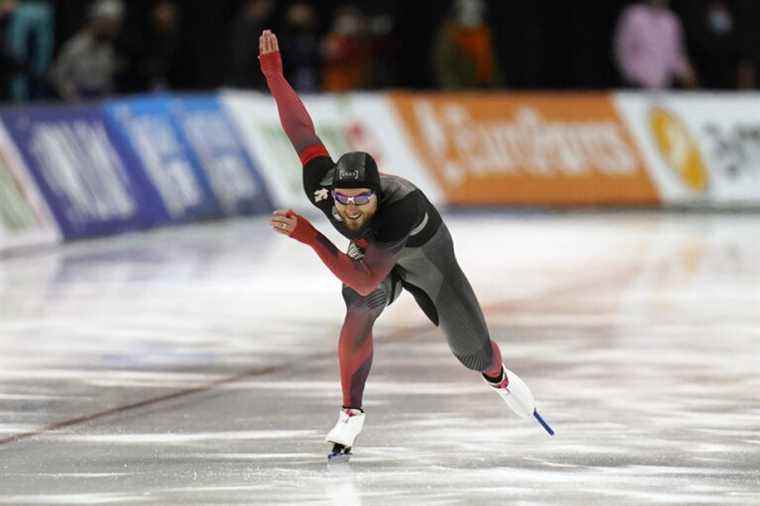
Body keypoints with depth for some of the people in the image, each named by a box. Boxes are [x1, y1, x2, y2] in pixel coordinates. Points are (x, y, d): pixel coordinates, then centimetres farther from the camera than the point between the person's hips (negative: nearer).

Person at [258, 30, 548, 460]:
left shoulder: (399, 209, -50)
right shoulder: (321, 186, -38)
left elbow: (365, 278, -57)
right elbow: (300, 127, -27)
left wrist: (309, 237, -63)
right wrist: (273, 72, -27)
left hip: (425, 252, -2)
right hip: (369, 248, 2)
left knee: (474, 352, 8)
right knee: (362, 307, -32)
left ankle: (499, 376, 48)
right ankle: (352, 413, -19)